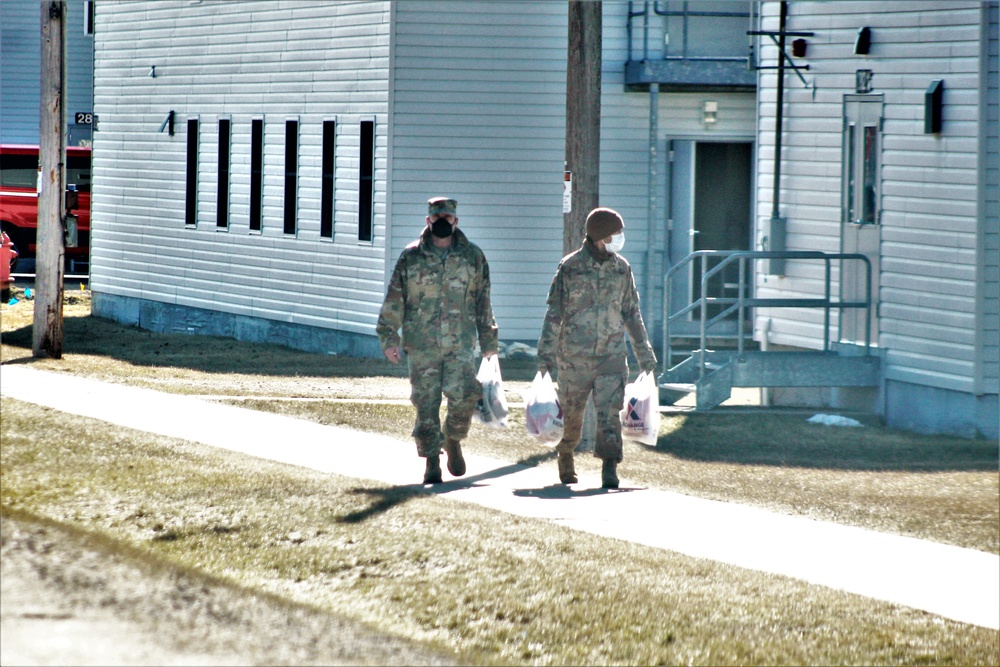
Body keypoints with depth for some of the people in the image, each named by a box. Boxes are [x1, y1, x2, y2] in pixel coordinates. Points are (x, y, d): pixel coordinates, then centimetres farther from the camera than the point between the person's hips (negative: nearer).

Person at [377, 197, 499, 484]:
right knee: (426, 404, 0)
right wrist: (389, 338, -2)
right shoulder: (411, 257, 5)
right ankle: (431, 462, 10)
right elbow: (394, 299, 5)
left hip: (461, 344, 0)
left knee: (463, 396, -15)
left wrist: (488, 341, 13)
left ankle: (453, 440, 12)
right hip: (422, 346, 0)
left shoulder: (473, 256, 8)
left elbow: (483, 302, 14)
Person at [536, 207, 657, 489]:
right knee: (571, 414, 11)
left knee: (609, 411, -13)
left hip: (612, 356, 2)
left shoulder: (622, 268, 5)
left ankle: (609, 470, -18)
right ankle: (565, 458, 36)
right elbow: (554, 313, -4)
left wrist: (645, 354, 14)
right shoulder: (570, 267, -5)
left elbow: (632, 314, 14)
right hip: (575, 357, -2)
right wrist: (545, 356, -9)